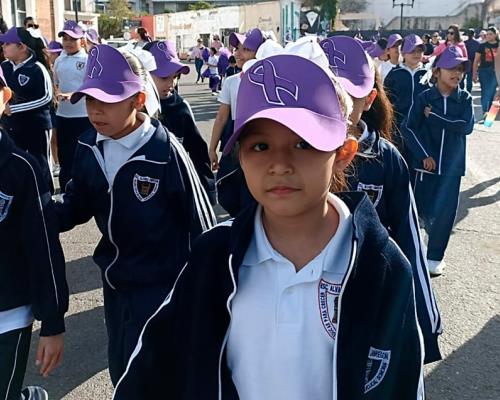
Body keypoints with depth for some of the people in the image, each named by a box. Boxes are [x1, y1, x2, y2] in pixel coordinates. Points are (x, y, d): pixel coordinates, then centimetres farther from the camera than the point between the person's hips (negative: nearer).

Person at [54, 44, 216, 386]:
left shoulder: (164, 150, -23)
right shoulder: (88, 148, -6)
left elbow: (199, 221, -16)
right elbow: (78, 205, 6)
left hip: (162, 284, -6)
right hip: (115, 281, 6)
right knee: (122, 373, 23)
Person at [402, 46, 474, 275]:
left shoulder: (465, 99, 1)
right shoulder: (424, 98, -2)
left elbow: (467, 127, -13)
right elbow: (409, 128, -5)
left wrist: (433, 116, -14)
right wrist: (423, 155, -13)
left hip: (452, 164, 1)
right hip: (427, 161, -1)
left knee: (445, 211, 2)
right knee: (422, 208, 2)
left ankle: (435, 256, 16)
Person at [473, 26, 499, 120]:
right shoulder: (482, 46, 3)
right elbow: (476, 61, 4)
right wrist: (474, 74, 0)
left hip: (495, 72, 0)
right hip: (484, 71, 0)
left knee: (490, 93, -5)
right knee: (485, 93, 1)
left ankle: (486, 113, 1)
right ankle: (485, 113, 4)